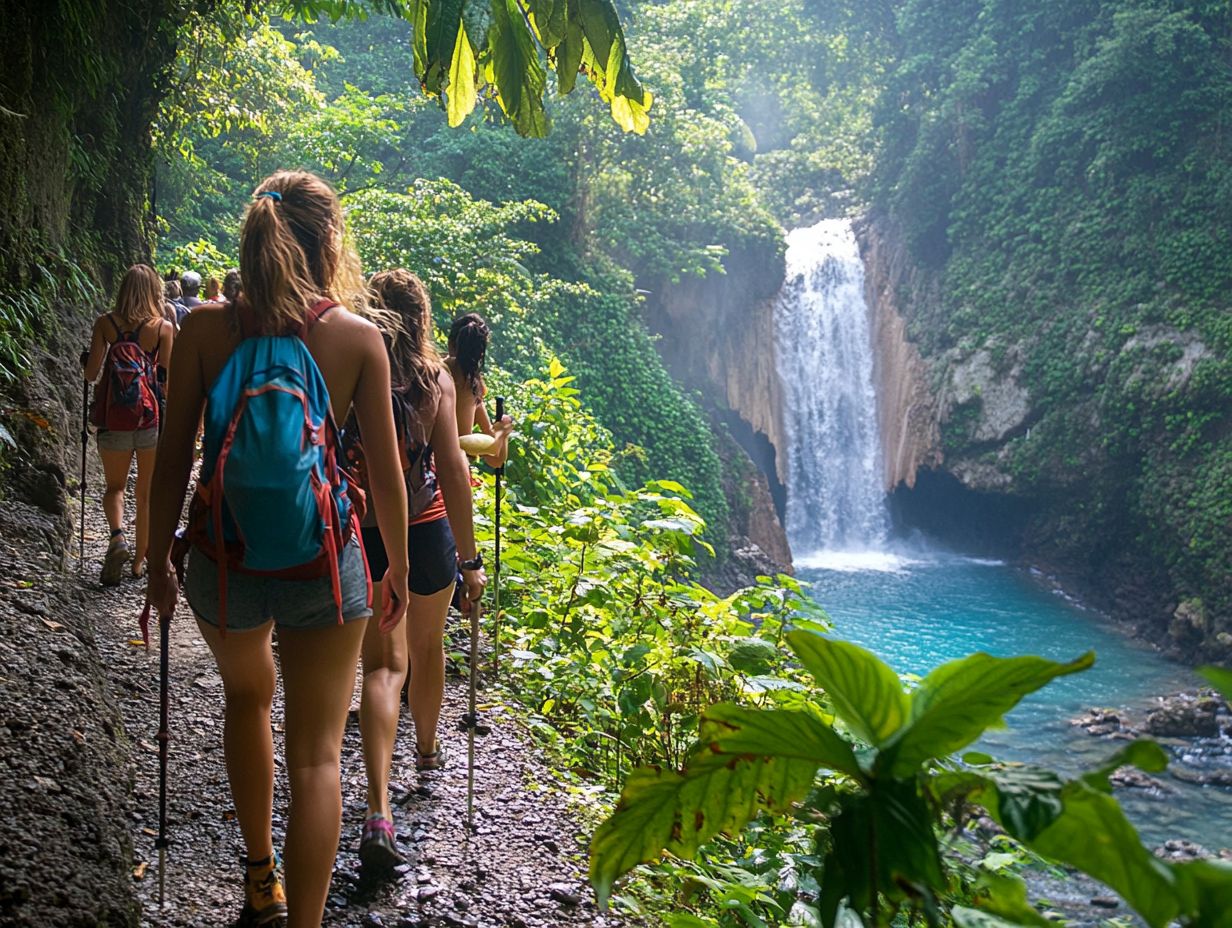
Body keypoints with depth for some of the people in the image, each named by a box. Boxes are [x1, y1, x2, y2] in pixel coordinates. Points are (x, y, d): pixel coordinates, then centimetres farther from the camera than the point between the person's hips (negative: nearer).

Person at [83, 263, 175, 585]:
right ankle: (139, 560, 21)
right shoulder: (164, 327, -4)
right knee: (147, 492, 14)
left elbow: (91, 373, -4)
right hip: (153, 418, 0)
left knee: (114, 486, 17)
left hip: (114, 420, 0)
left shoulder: (105, 323, -2)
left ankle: (117, 536, -11)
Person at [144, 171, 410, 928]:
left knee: (247, 694, 30)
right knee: (317, 755, 8)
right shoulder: (359, 336, -8)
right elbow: (386, 473, -4)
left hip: (225, 559, 2)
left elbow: (173, 463, -3)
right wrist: (398, 569, 10)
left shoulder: (206, 329, -7)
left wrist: (160, 562, 10)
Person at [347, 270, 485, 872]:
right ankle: (428, 749, 48)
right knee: (427, 645, 23)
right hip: (425, 529, -1)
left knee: (384, 662, 4)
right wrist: (469, 557, -7)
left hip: (360, 530, 1)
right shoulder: (433, 378, -8)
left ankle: (379, 811, -12)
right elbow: (452, 469, -12)